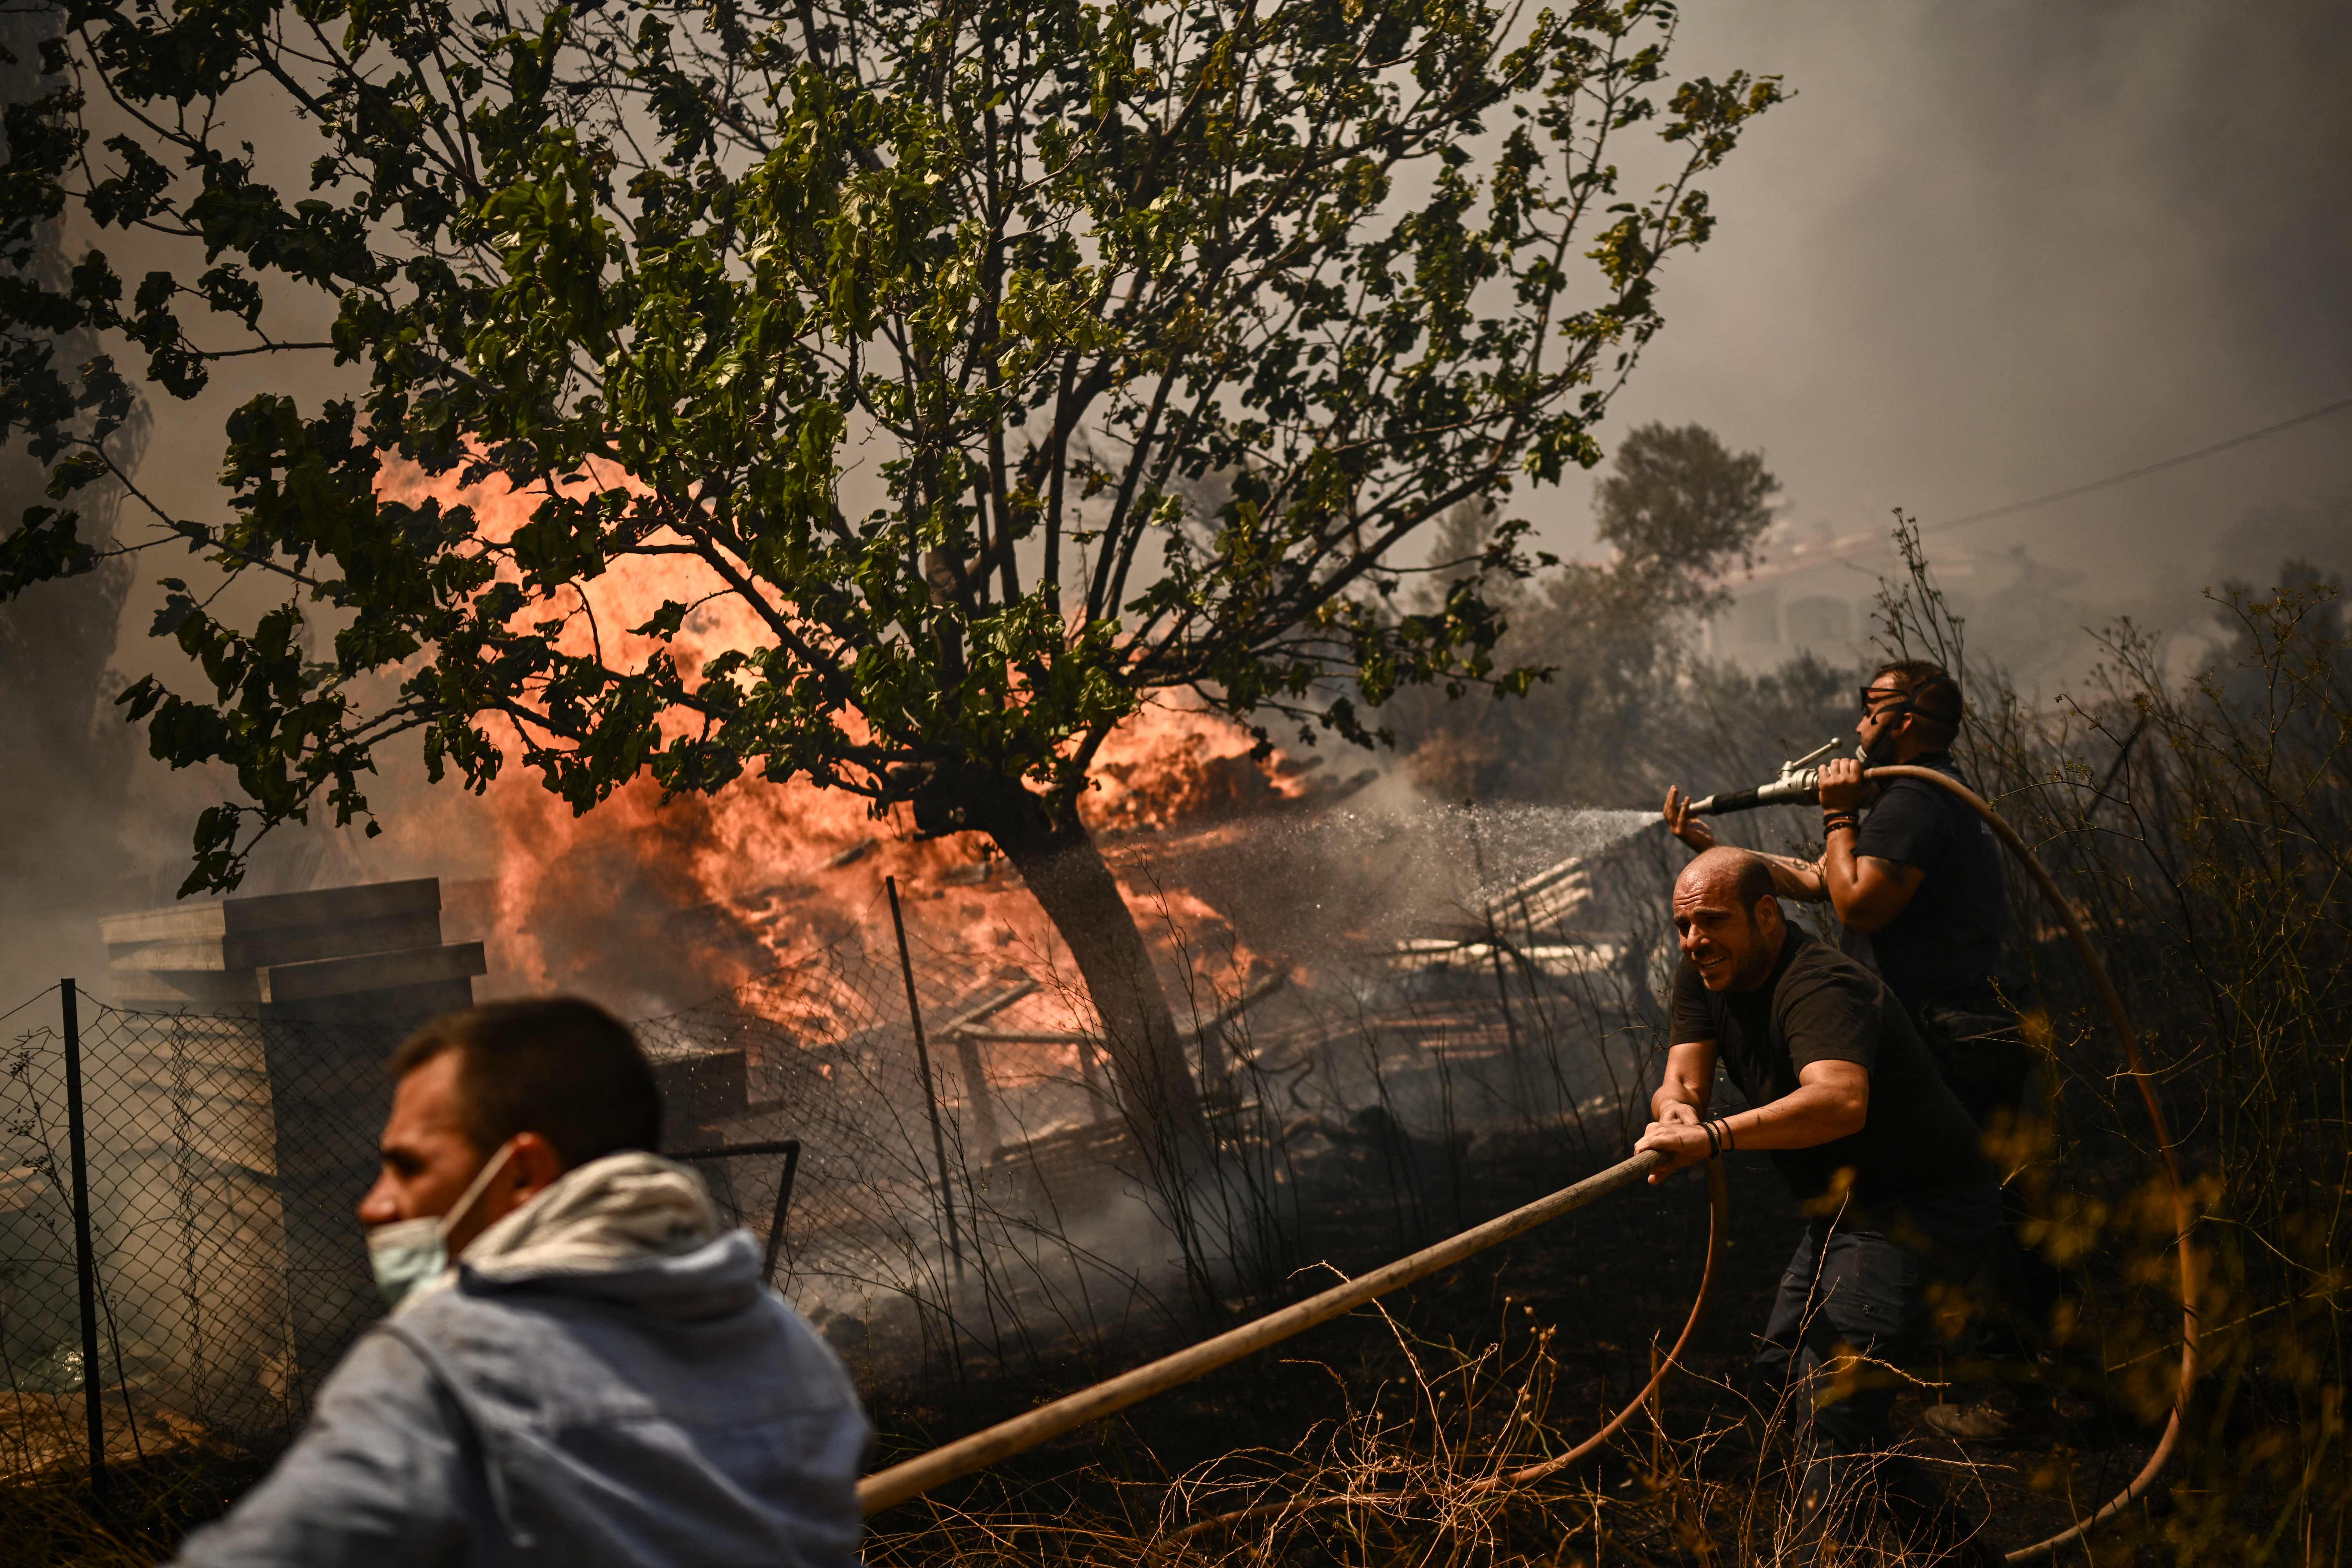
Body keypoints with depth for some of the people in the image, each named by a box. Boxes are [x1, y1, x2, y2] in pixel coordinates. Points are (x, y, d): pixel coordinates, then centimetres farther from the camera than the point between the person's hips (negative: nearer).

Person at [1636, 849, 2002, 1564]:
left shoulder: (1822, 987, -27)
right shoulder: (1704, 973, 1)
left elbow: (1841, 1101, -46)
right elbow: (1682, 1080, -9)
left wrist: (1714, 1136, -57)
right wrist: (1676, 1109, -34)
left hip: (1925, 1209, -10)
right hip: (1845, 1211, 10)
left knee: (1835, 1381, -25)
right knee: (1782, 1365, 15)